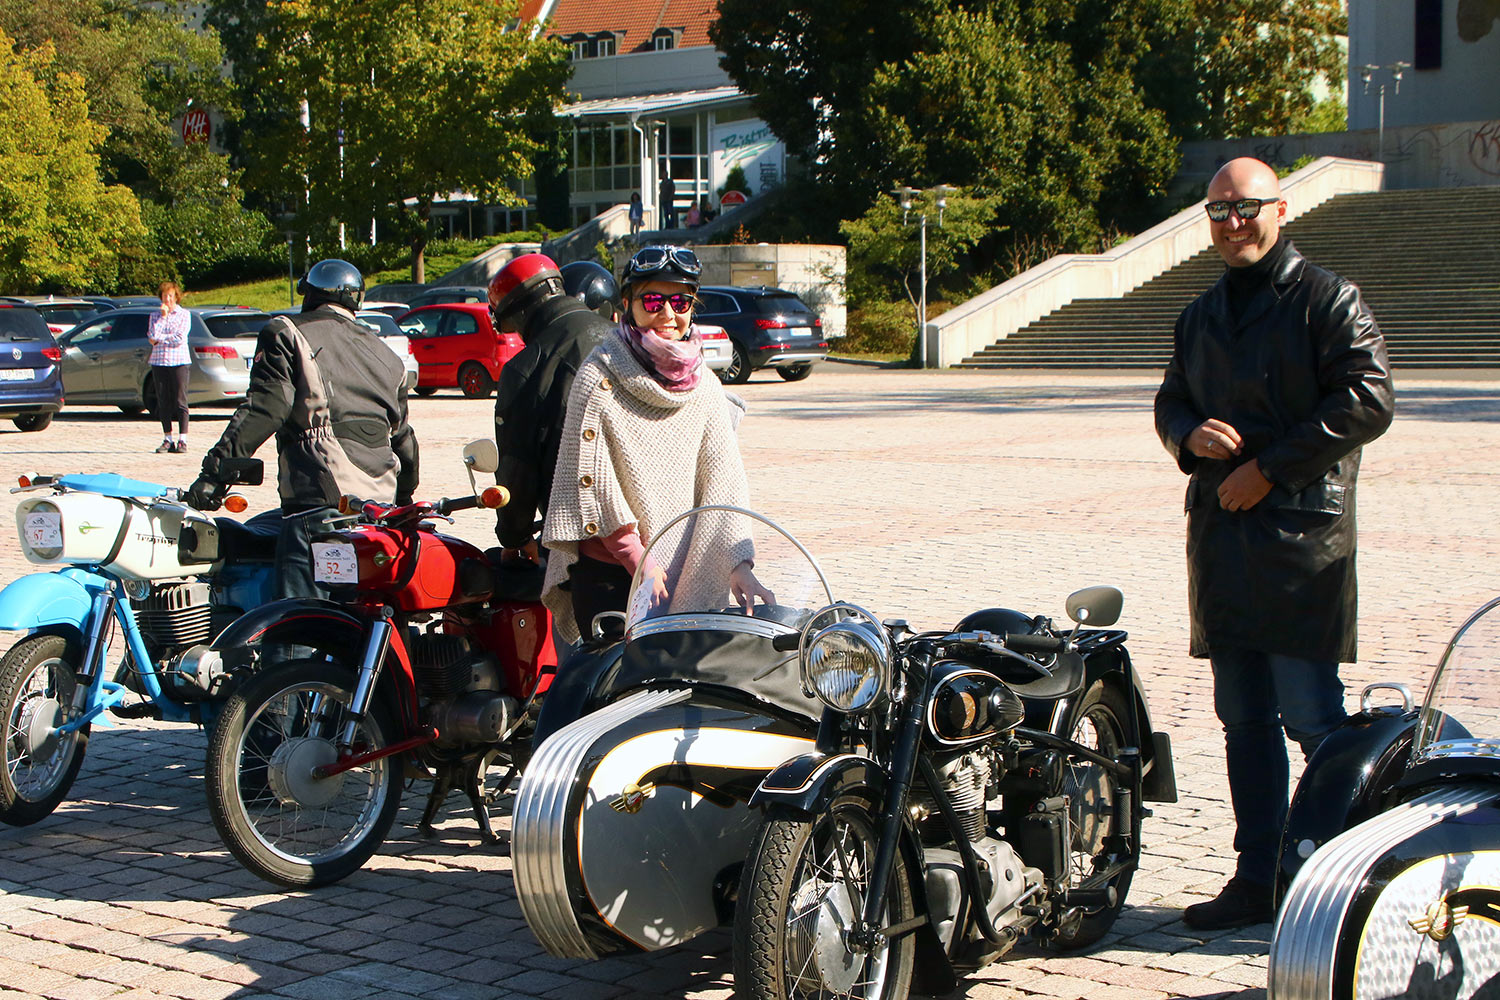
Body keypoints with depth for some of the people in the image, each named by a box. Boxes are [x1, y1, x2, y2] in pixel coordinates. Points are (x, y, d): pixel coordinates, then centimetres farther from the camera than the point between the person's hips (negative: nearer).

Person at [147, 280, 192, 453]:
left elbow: (179, 339, -7)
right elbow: (152, 335, -3)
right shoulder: (155, 316, 14)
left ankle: (182, 440, -6)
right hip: (159, 361, 3)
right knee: (163, 402, 4)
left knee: (180, 402, -6)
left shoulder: (184, 314, 5)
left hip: (179, 361, -3)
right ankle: (168, 440, 9)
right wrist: (163, 317, -5)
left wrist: (159, 340, -5)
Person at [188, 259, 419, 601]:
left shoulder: (287, 334, 5)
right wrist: (405, 501, 40)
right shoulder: (386, 357, 24)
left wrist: (216, 471, -11)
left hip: (316, 498, -7)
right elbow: (402, 437, 28)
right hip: (381, 503, 7)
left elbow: (265, 408, -9)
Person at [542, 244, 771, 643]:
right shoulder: (599, 377, -5)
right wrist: (637, 560, -11)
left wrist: (739, 565, -11)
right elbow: (592, 482, -8)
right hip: (609, 572, -4)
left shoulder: (704, 385, 9)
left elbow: (722, 477, 1)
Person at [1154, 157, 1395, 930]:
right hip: (1219, 538, 7)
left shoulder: (1326, 300, -3)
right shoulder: (1200, 316, 20)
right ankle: (1258, 878, 16)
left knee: (1313, 721, -9)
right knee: (1243, 720, 9)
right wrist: (1190, 434, 0)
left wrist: (1270, 468, -13)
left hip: (1303, 536, -7)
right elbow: (1171, 400, 26)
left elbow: (1368, 401, -12)